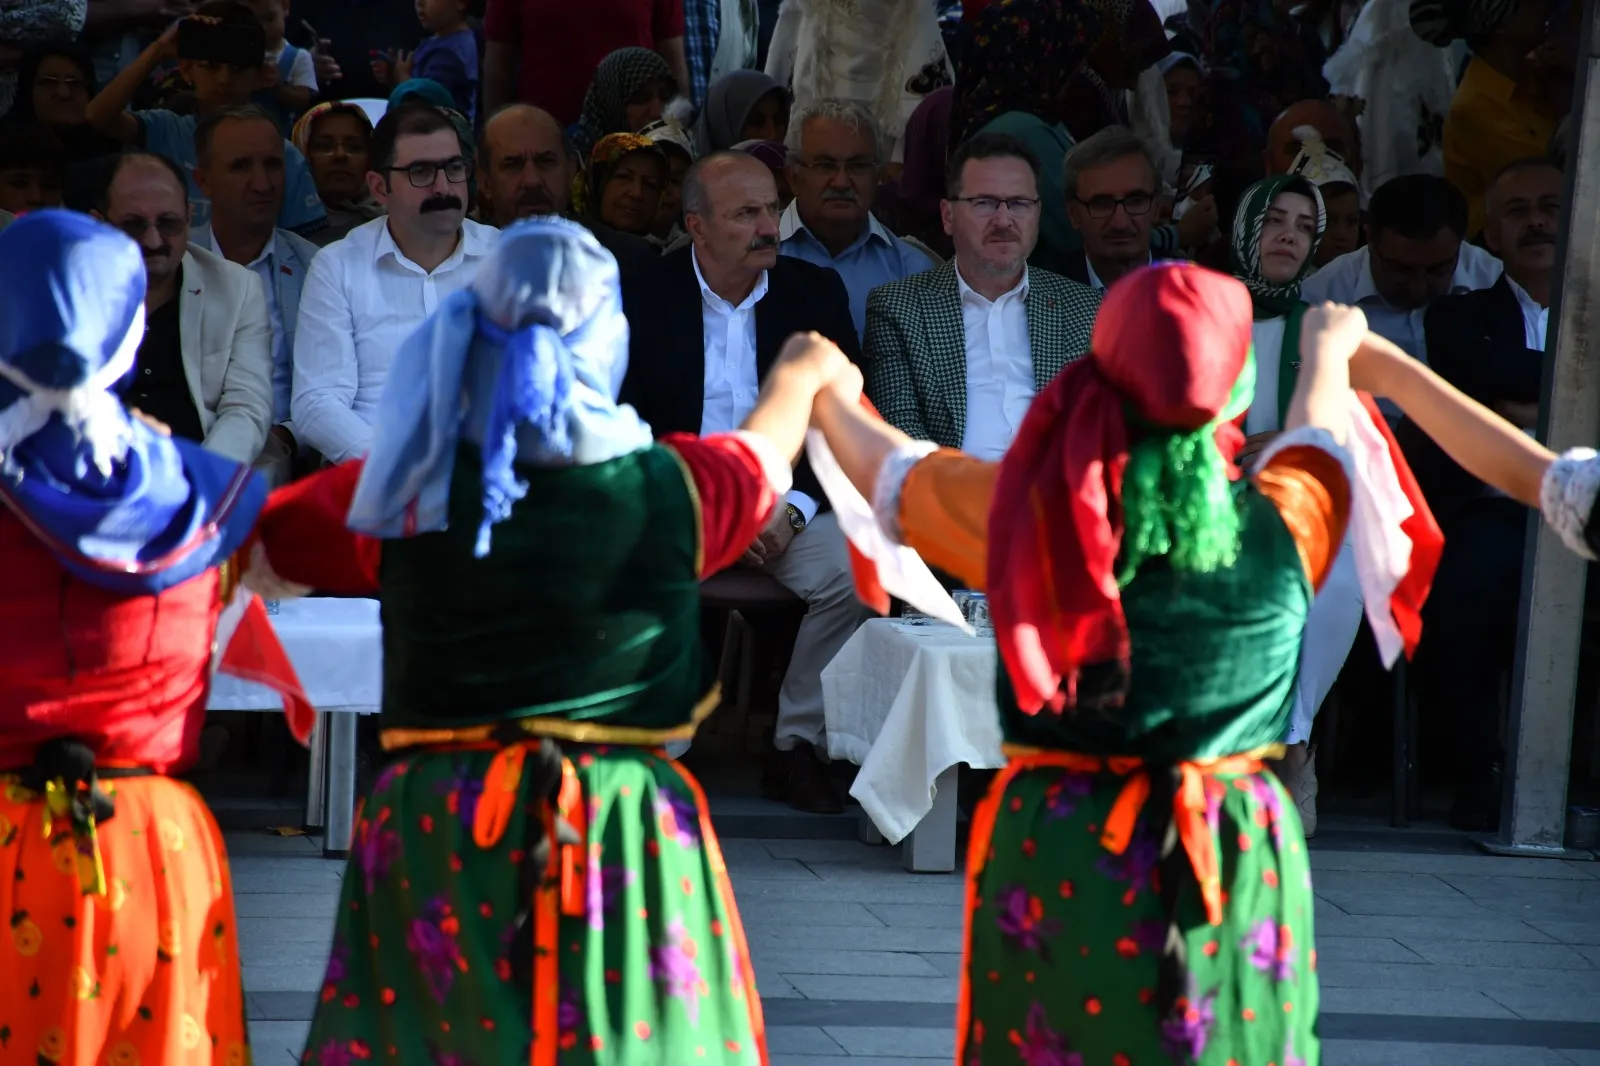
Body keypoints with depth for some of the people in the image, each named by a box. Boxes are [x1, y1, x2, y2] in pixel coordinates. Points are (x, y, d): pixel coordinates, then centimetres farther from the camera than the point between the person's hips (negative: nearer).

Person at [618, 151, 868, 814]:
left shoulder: (816, 296, 6)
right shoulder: (641, 302, 0)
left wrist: (791, 509, -12)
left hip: (785, 496, 2)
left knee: (852, 572, -28)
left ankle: (797, 748, -11)